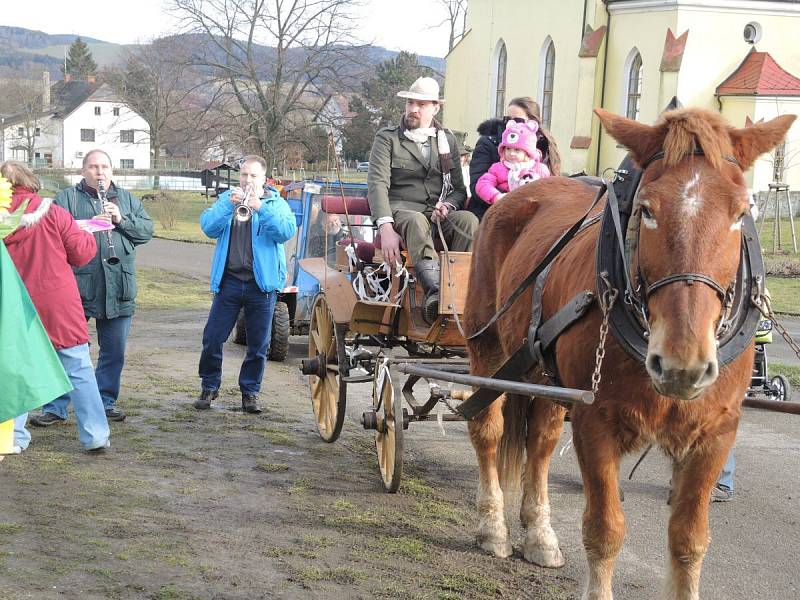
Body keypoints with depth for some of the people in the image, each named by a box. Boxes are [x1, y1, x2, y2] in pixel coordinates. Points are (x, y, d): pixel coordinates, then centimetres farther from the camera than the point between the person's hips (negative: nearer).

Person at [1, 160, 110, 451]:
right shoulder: (51, 212, -10)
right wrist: (87, 235, 14)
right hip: (60, 306, -1)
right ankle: (94, 435, 8)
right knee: (79, 370, 6)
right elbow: (81, 253, -6)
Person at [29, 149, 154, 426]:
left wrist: (122, 219, -7)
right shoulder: (66, 198, 4)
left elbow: (148, 229, 8)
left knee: (114, 351, 10)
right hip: (77, 287, -3)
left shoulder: (127, 199, 16)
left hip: (117, 290, 4)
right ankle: (55, 407, 3)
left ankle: (106, 401, 24)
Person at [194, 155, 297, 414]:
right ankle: (209, 387, 17)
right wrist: (228, 205, -19)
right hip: (228, 281, 1)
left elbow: (287, 231, -13)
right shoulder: (226, 199, 10)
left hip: (262, 283, -1)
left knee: (258, 344, 5)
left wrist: (261, 208, -23)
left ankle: (250, 391, 18)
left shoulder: (276, 203, 6)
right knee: (213, 338, 1)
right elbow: (208, 227, -4)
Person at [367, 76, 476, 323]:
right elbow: (377, 183, -8)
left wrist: (448, 205, -11)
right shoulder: (387, 138, 8)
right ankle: (434, 290, -60)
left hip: (439, 213, 3)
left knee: (468, 220, -29)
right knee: (415, 221, -39)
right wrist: (386, 227, -25)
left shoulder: (448, 140, 19)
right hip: (400, 209, -3)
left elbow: (459, 189, 16)